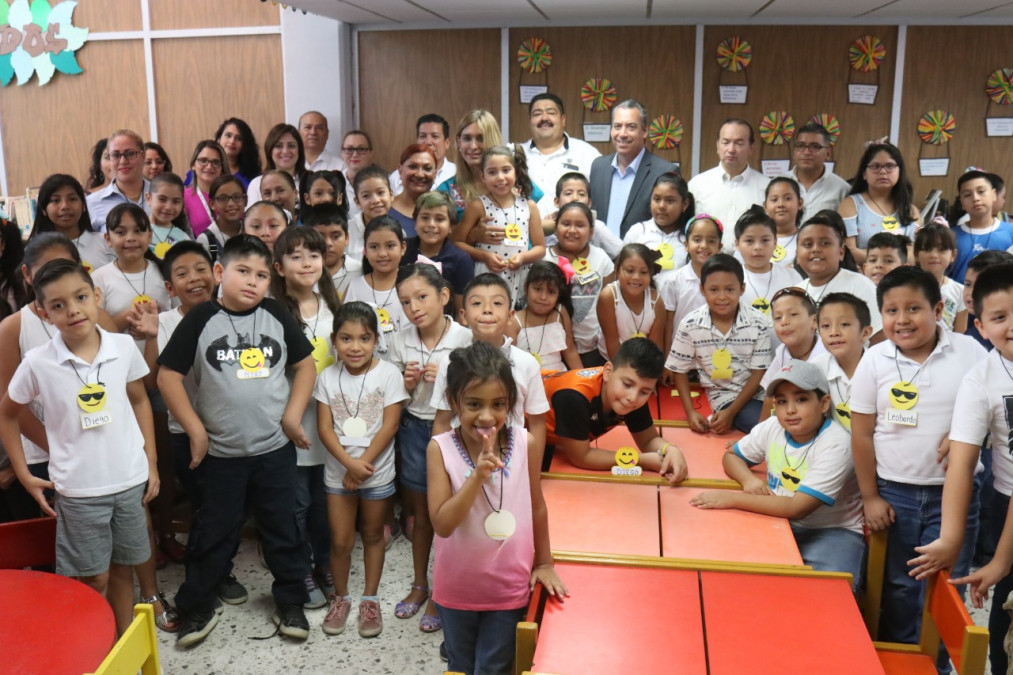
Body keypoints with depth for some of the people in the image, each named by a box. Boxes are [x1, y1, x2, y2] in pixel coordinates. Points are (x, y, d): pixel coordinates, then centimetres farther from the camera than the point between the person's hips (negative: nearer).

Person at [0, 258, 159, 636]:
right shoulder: (37, 364, -11)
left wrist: (151, 463, 6)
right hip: (79, 490, -2)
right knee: (93, 579, 7)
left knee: (122, 569, 16)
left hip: (130, 480, 2)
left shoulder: (123, 347, -6)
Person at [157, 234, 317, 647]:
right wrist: (195, 430, -8)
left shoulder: (276, 316, -1)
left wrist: (292, 415, -4)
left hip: (275, 447, 2)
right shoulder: (201, 319, -7)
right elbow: (168, 375, -6)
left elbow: (305, 364, 6)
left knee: (282, 528, 13)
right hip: (221, 451, -2)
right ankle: (196, 608, 27)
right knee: (213, 533, 10)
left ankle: (290, 602, 28)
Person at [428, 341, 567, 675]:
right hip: (457, 586, 0)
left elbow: (536, 506, 0)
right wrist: (477, 476, -33)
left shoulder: (526, 444, -15)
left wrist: (544, 563, 9)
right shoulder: (440, 449, -18)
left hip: (509, 586, 0)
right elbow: (442, 525, -22)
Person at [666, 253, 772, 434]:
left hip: (757, 393, 2)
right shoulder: (690, 325, -10)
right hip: (725, 396, -2)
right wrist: (691, 412, -8)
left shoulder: (758, 323, -9)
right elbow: (680, 371, 2)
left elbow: (759, 372, -6)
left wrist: (731, 412, -14)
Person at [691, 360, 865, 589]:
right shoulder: (772, 427, -4)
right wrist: (749, 479, -12)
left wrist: (732, 499, -28)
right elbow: (731, 456, 12)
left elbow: (797, 508, -28)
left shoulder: (836, 445, -22)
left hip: (832, 532, -5)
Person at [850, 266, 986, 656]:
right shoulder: (874, 360, -6)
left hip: (954, 492, 0)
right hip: (893, 492, 1)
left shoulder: (970, 353, -7)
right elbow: (862, 434, -2)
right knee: (899, 586, 14)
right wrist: (870, 497, -2)